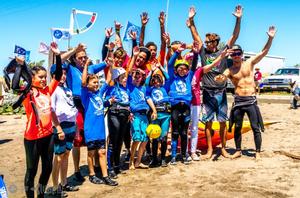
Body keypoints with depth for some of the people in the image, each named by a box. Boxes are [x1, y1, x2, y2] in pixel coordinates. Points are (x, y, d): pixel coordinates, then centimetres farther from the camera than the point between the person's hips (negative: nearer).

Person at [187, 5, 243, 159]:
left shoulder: (223, 51, 3)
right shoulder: (203, 52, 6)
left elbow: (234, 36, -4)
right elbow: (195, 36, 6)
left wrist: (238, 19, -13)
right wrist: (191, 20, 1)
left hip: (221, 92, -1)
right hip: (208, 92, 1)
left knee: (222, 122, 5)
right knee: (208, 122, 3)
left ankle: (223, 148, 17)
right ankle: (209, 150, 12)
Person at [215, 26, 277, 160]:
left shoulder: (249, 63, 4)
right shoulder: (229, 71, 4)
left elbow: (264, 52, -1)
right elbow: (220, 79, -15)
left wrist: (270, 38, -14)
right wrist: (218, 78, -40)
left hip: (251, 100, -1)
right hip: (238, 101, 1)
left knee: (255, 127, 0)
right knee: (237, 127, 9)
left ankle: (258, 152, 11)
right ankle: (238, 151, 22)